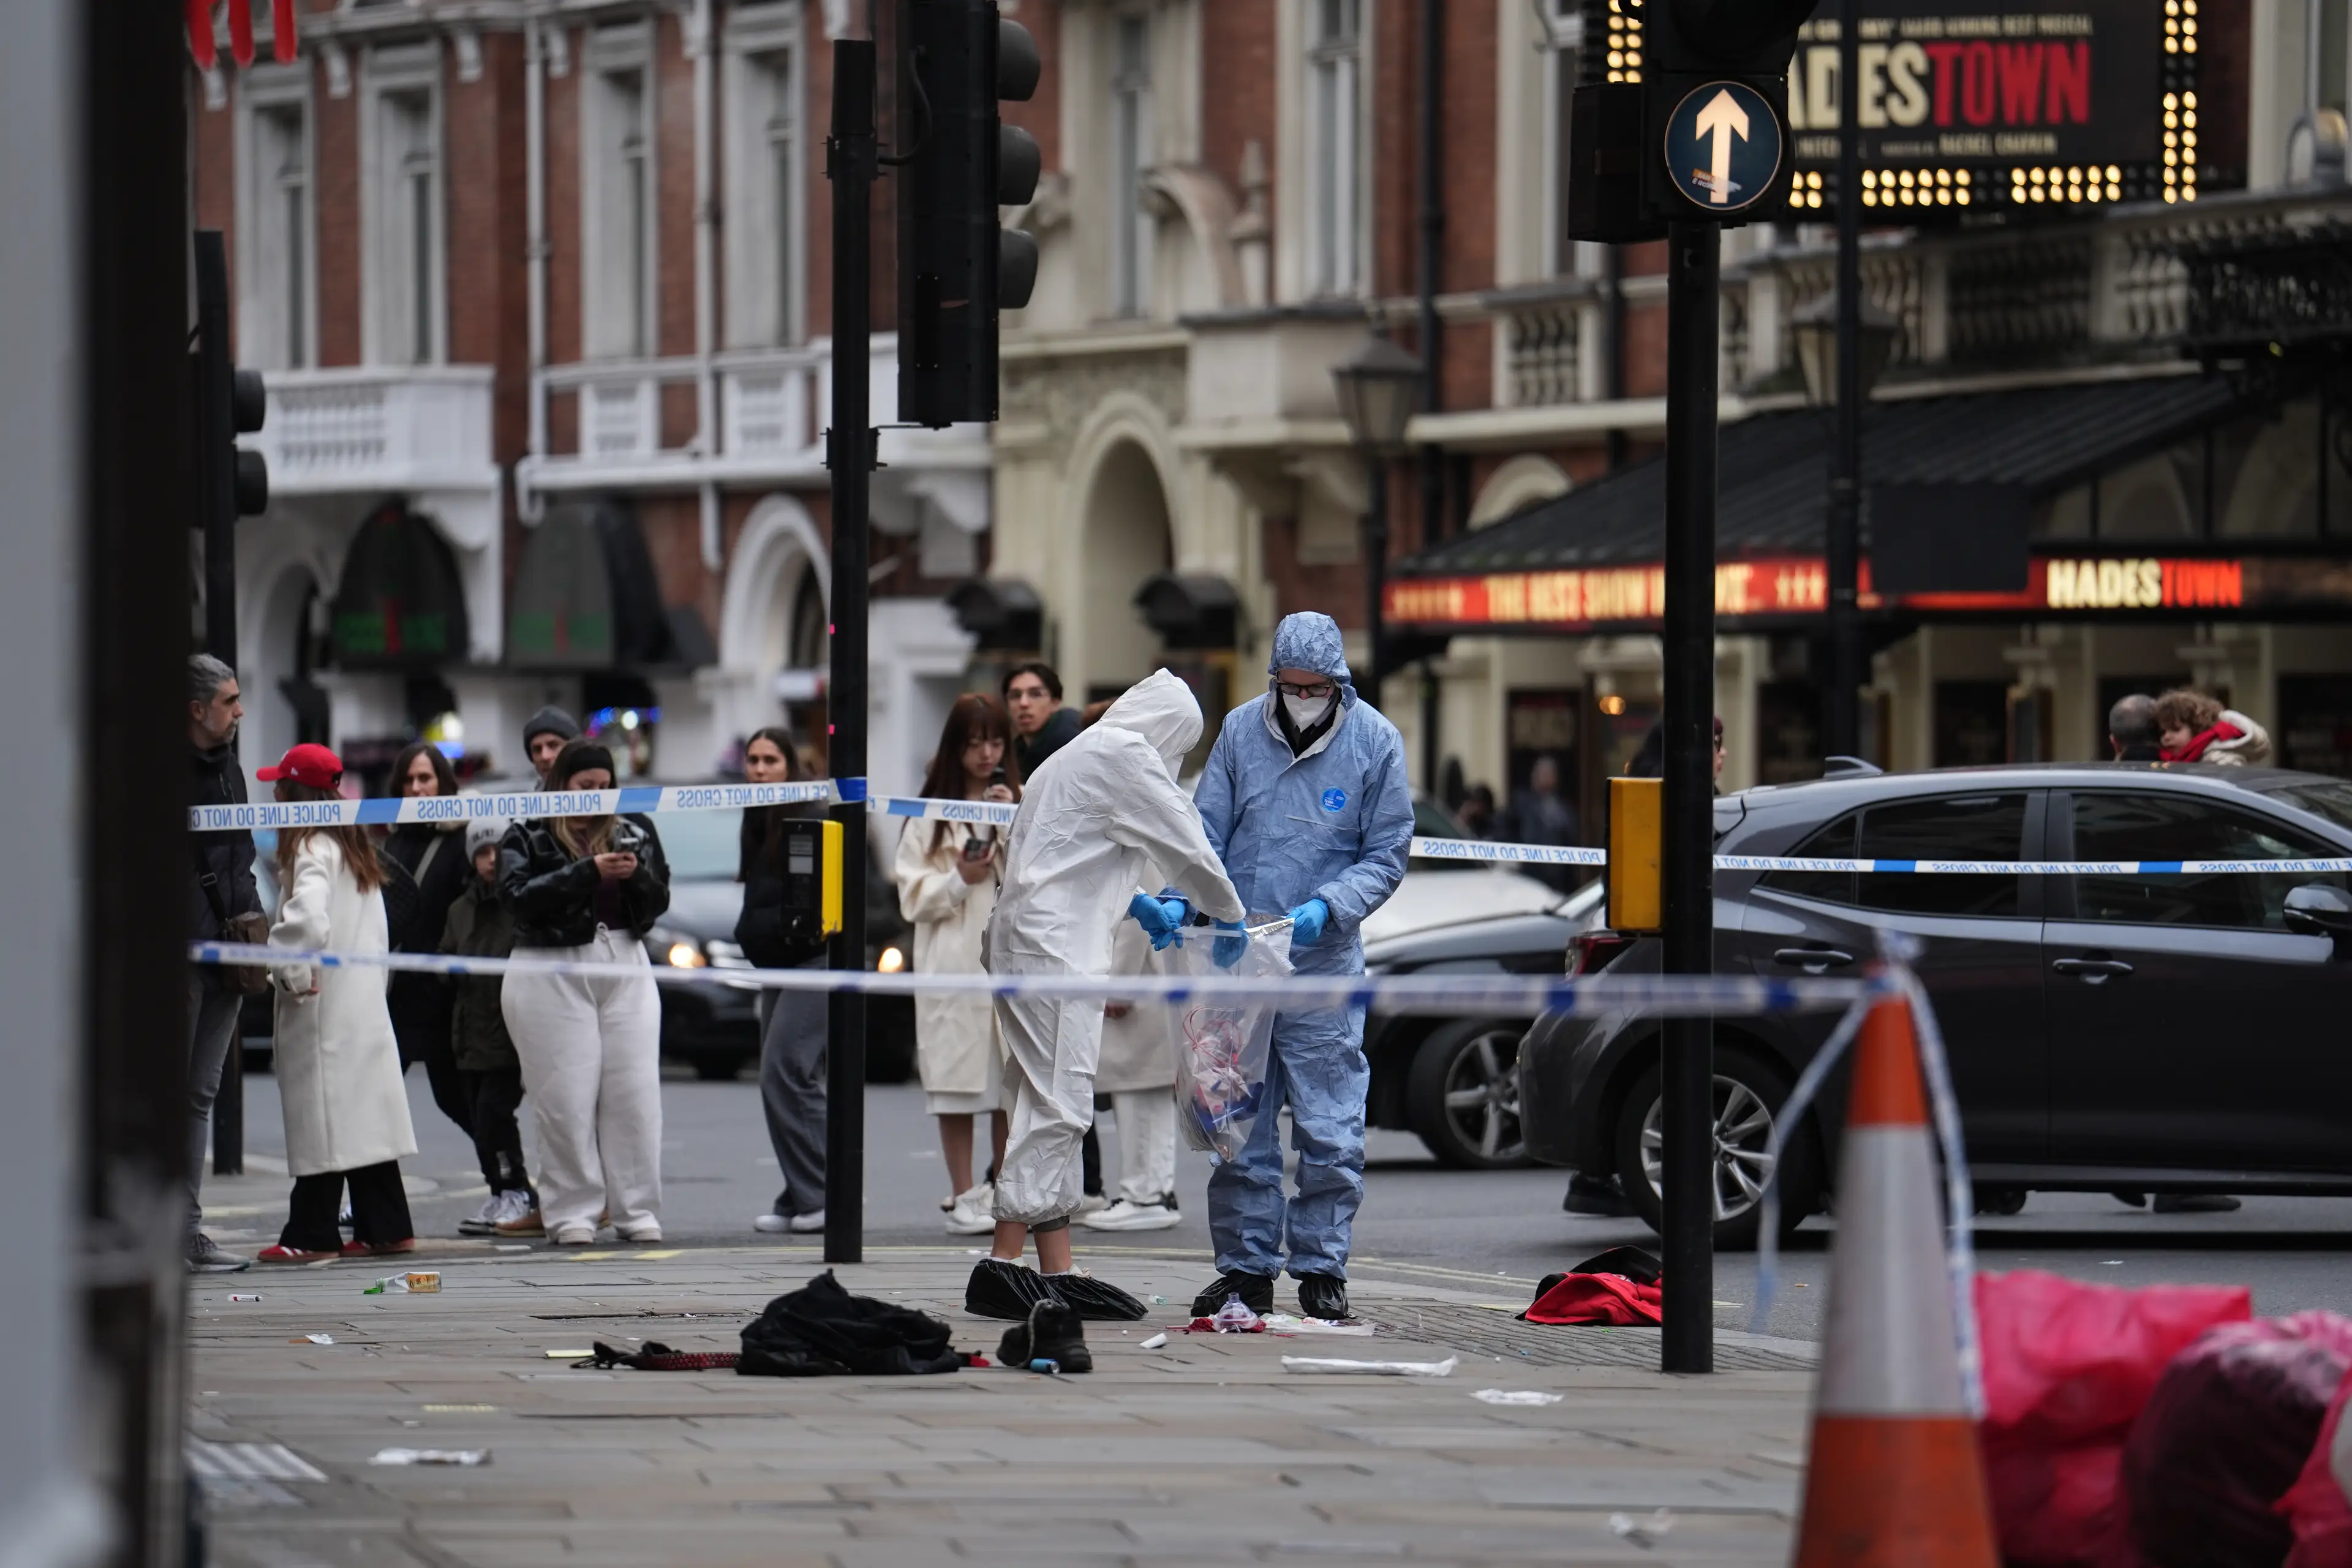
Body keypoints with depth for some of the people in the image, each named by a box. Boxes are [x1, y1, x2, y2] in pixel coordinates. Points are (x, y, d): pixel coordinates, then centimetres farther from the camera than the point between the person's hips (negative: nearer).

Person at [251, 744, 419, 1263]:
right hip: (366, 996, 9)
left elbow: (307, 921, -30)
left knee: (322, 1117, -6)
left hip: (323, 1005, -9)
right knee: (367, 1113, 11)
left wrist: (290, 974, -17)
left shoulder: (312, 849, -13)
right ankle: (385, 1226, 13)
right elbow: (379, 932, 18)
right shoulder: (357, 847, 15)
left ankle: (312, 1235, -4)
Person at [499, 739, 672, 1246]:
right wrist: (589, 871, -20)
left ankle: (638, 1212, 4)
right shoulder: (526, 838, 3)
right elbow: (518, 896, -13)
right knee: (566, 1101, -4)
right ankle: (572, 1216, 0)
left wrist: (638, 875, -11)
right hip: (552, 976, -3)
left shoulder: (631, 834, 13)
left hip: (625, 969, 3)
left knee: (635, 1095, -1)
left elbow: (658, 904, 11)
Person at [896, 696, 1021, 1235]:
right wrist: (959, 881, -11)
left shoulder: (1020, 800, 11)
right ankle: (965, 1196, 4)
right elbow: (912, 894, 4)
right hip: (953, 961, -2)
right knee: (958, 1082, -2)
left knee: (1013, 1083, 3)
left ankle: (1008, 1192, 12)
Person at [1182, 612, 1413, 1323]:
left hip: (1325, 968, -2)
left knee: (1329, 1130, -2)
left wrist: (1327, 908, -16)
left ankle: (1321, 1268, 8)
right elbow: (1207, 834, 8)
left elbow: (1386, 857, 0)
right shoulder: (1241, 730, 3)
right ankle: (1245, 1267, 14)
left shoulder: (1375, 742, -2)